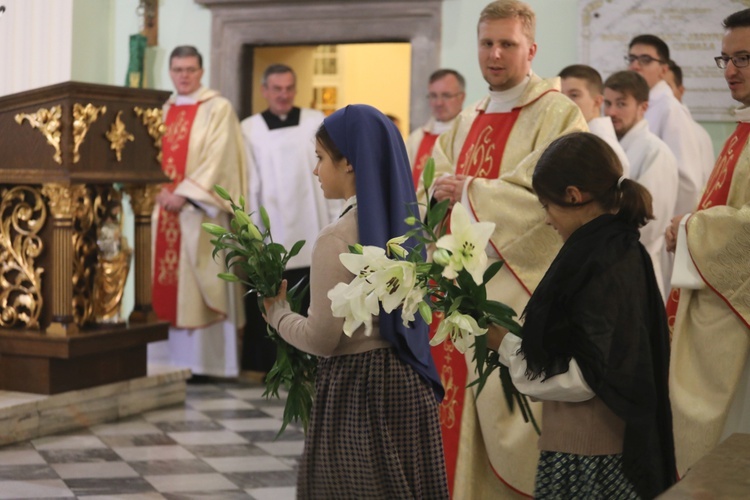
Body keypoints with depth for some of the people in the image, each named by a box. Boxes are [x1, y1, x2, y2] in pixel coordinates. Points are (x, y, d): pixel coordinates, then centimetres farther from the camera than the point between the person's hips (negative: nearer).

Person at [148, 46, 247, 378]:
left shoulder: (218, 109, -1)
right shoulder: (163, 111, 17)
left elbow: (217, 158, -11)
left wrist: (184, 194, -18)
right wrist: (160, 190, -6)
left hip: (198, 212, -6)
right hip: (164, 209, 6)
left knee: (196, 287, -6)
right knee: (164, 285, 4)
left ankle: (202, 361, -3)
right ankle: (168, 358, 8)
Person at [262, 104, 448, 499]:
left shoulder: (337, 238, -18)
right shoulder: (404, 222, 5)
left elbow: (323, 339, -15)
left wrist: (278, 314, 1)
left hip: (356, 387, -7)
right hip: (409, 381, 8)